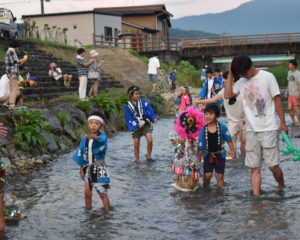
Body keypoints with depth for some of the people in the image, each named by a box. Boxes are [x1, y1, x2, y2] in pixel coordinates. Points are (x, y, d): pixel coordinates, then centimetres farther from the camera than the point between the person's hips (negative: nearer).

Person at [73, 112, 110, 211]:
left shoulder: (102, 137, -13)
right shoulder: (84, 138, 3)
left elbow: (100, 140, -40)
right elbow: (81, 153, 11)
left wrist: (94, 137, -62)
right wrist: (81, 168, 9)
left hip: (99, 169, -5)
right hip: (88, 168, 5)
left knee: (102, 193, -3)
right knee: (87, 193, 12)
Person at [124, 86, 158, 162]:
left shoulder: (144, 102, -3)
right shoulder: (127, 106, -5)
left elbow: (150, 111, -7)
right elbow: (129, 119, -6)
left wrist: (154, 118, -24)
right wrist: (137, 125, -15)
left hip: (146, 124, 0)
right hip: (136, 127, 0)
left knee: (150, 140, -16)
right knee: (136, 144, 3)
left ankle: (149, 157, 3)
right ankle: (137, 160, 20)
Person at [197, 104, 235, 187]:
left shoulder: (222, 127, -13)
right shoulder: (203, 129, -12)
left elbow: (229, 140, -1)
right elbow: (200, 146, -5)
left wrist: (232, 150, -5)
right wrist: (198, 157, -4)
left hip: (220, 155, 0)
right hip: (208, 155, 1)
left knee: (219, 176, 2)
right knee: (207, 175, 1)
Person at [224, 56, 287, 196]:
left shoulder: (267, 77, -7)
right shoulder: (241, 82, 8)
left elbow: (277, 100, -5)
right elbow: (228, 95, -3)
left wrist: (282, 123, -5)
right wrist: (230, 75, -3)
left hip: (268, 128, -4)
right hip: (251, 130, 4)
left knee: (272, 165, -2)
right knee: (254, 168, 3)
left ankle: (282, 188, 25)